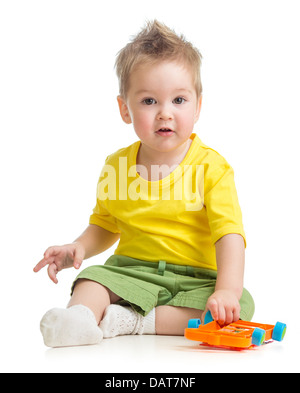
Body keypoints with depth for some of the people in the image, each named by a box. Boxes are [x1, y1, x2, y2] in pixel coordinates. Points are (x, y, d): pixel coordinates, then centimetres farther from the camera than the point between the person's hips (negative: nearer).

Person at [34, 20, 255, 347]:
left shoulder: (211, 167, -7)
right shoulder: (117, 166, 5)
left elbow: (229, 234, -17)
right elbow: (104, 226, 20)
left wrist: (227, 290, -33)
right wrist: (79, 248, -2)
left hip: (195, 279, -2)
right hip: (131, 271, 2)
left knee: (241, 305, -28)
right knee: (91, 279, -23)